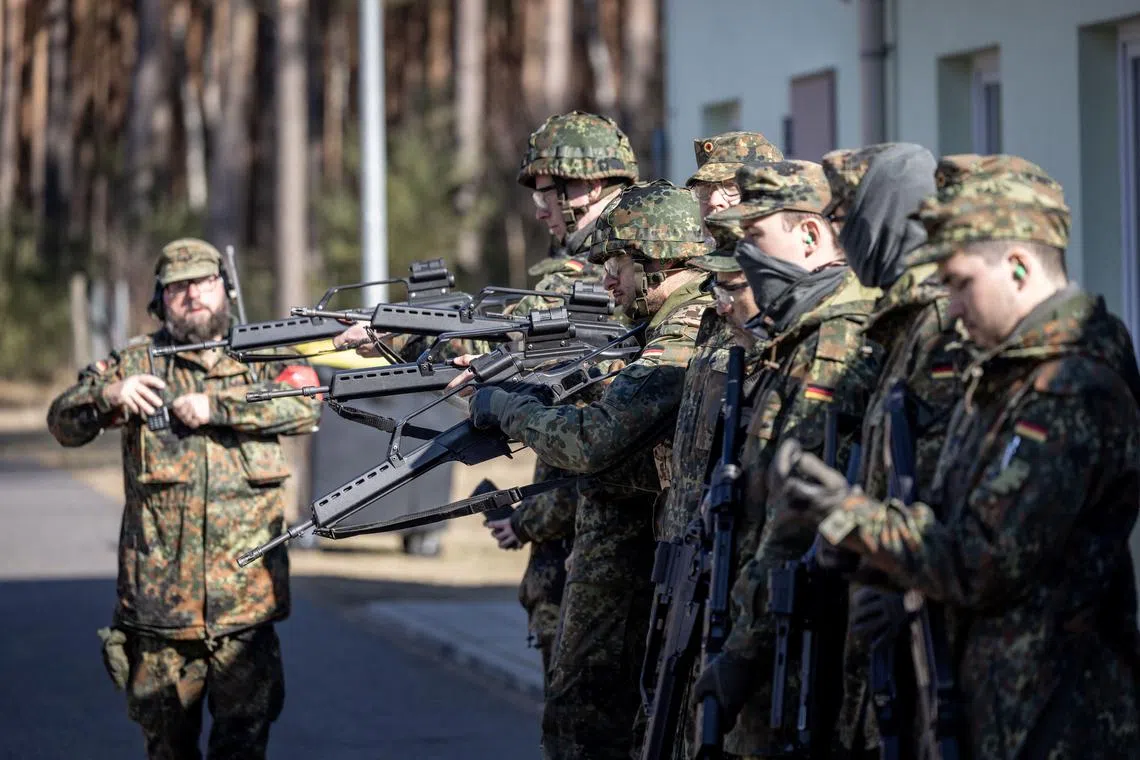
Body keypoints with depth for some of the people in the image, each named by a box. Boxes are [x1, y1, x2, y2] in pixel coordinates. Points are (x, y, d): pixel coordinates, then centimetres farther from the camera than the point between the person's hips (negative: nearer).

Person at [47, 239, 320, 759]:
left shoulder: (263, 357, 9)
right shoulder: (137, 362, 8)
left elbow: (306, 404, -10)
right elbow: (64, 424, 3)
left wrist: (216, 405, -17)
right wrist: (107, 392, -19)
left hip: (245, 596, 0)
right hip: (160, 596, 0)